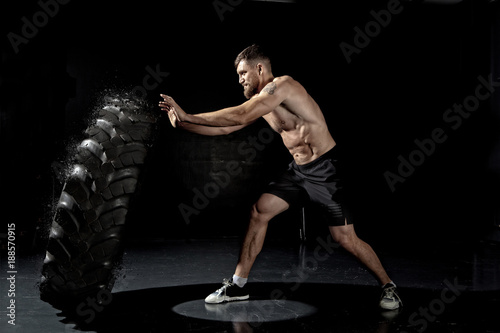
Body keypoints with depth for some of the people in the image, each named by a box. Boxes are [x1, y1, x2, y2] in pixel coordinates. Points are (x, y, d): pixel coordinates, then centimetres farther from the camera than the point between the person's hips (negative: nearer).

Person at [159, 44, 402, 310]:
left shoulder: (282, 85, -17)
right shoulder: (260, 102, 10)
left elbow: (239, 116, -25)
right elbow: (225, 129, 10)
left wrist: (189, 116, -20)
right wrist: (182, 122, 1)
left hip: (326, 171, -8)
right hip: (298, 170, 8)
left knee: (345, 239, -7)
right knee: (259, 212, 0)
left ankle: (388, 286, 15)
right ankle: (238, 285, 10)